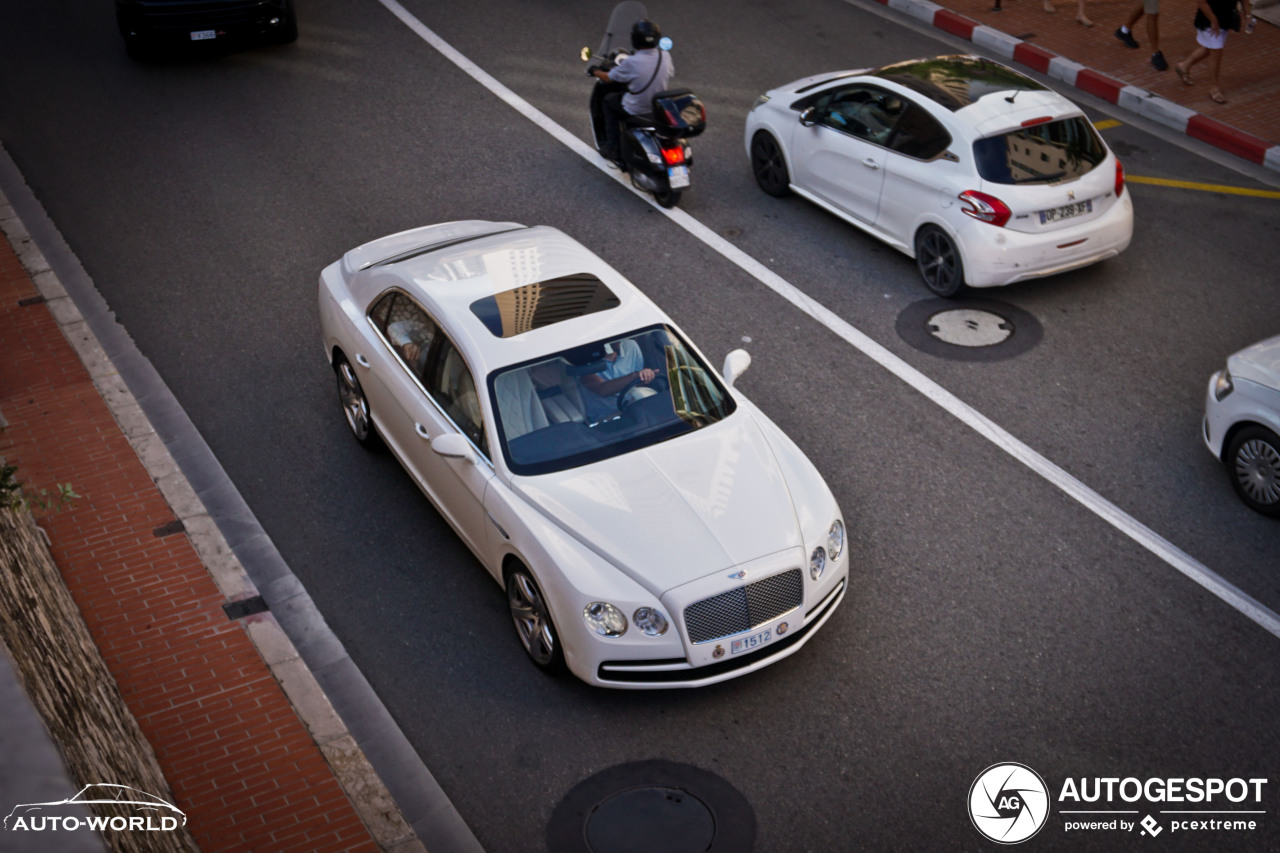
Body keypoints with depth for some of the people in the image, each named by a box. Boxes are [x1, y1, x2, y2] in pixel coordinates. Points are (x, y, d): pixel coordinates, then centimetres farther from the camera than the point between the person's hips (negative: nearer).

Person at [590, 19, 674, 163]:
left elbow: (609, 78, -8)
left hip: (636, 111, -5)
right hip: (659, 107, 5)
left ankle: (612, 148, 21)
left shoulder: (631, 62, -24)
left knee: (608, 100, 21)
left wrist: (596, 72, 14)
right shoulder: (665, 56, -11)